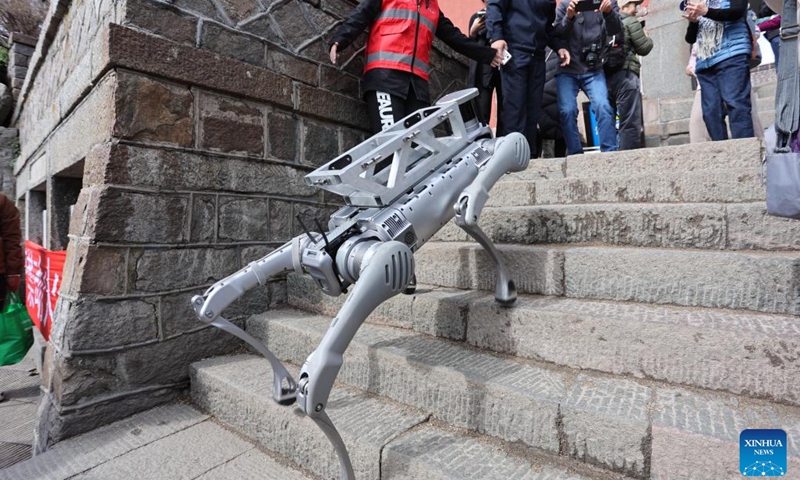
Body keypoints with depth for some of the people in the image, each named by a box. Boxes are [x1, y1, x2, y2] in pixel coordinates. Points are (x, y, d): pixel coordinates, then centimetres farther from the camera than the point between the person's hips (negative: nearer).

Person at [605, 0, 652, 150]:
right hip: (625, 75, -7)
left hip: (607, 75, 7)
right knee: (631, 122, -10)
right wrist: (647, 37, 23)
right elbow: (644, 48, 3)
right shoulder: (631, 21, 2)